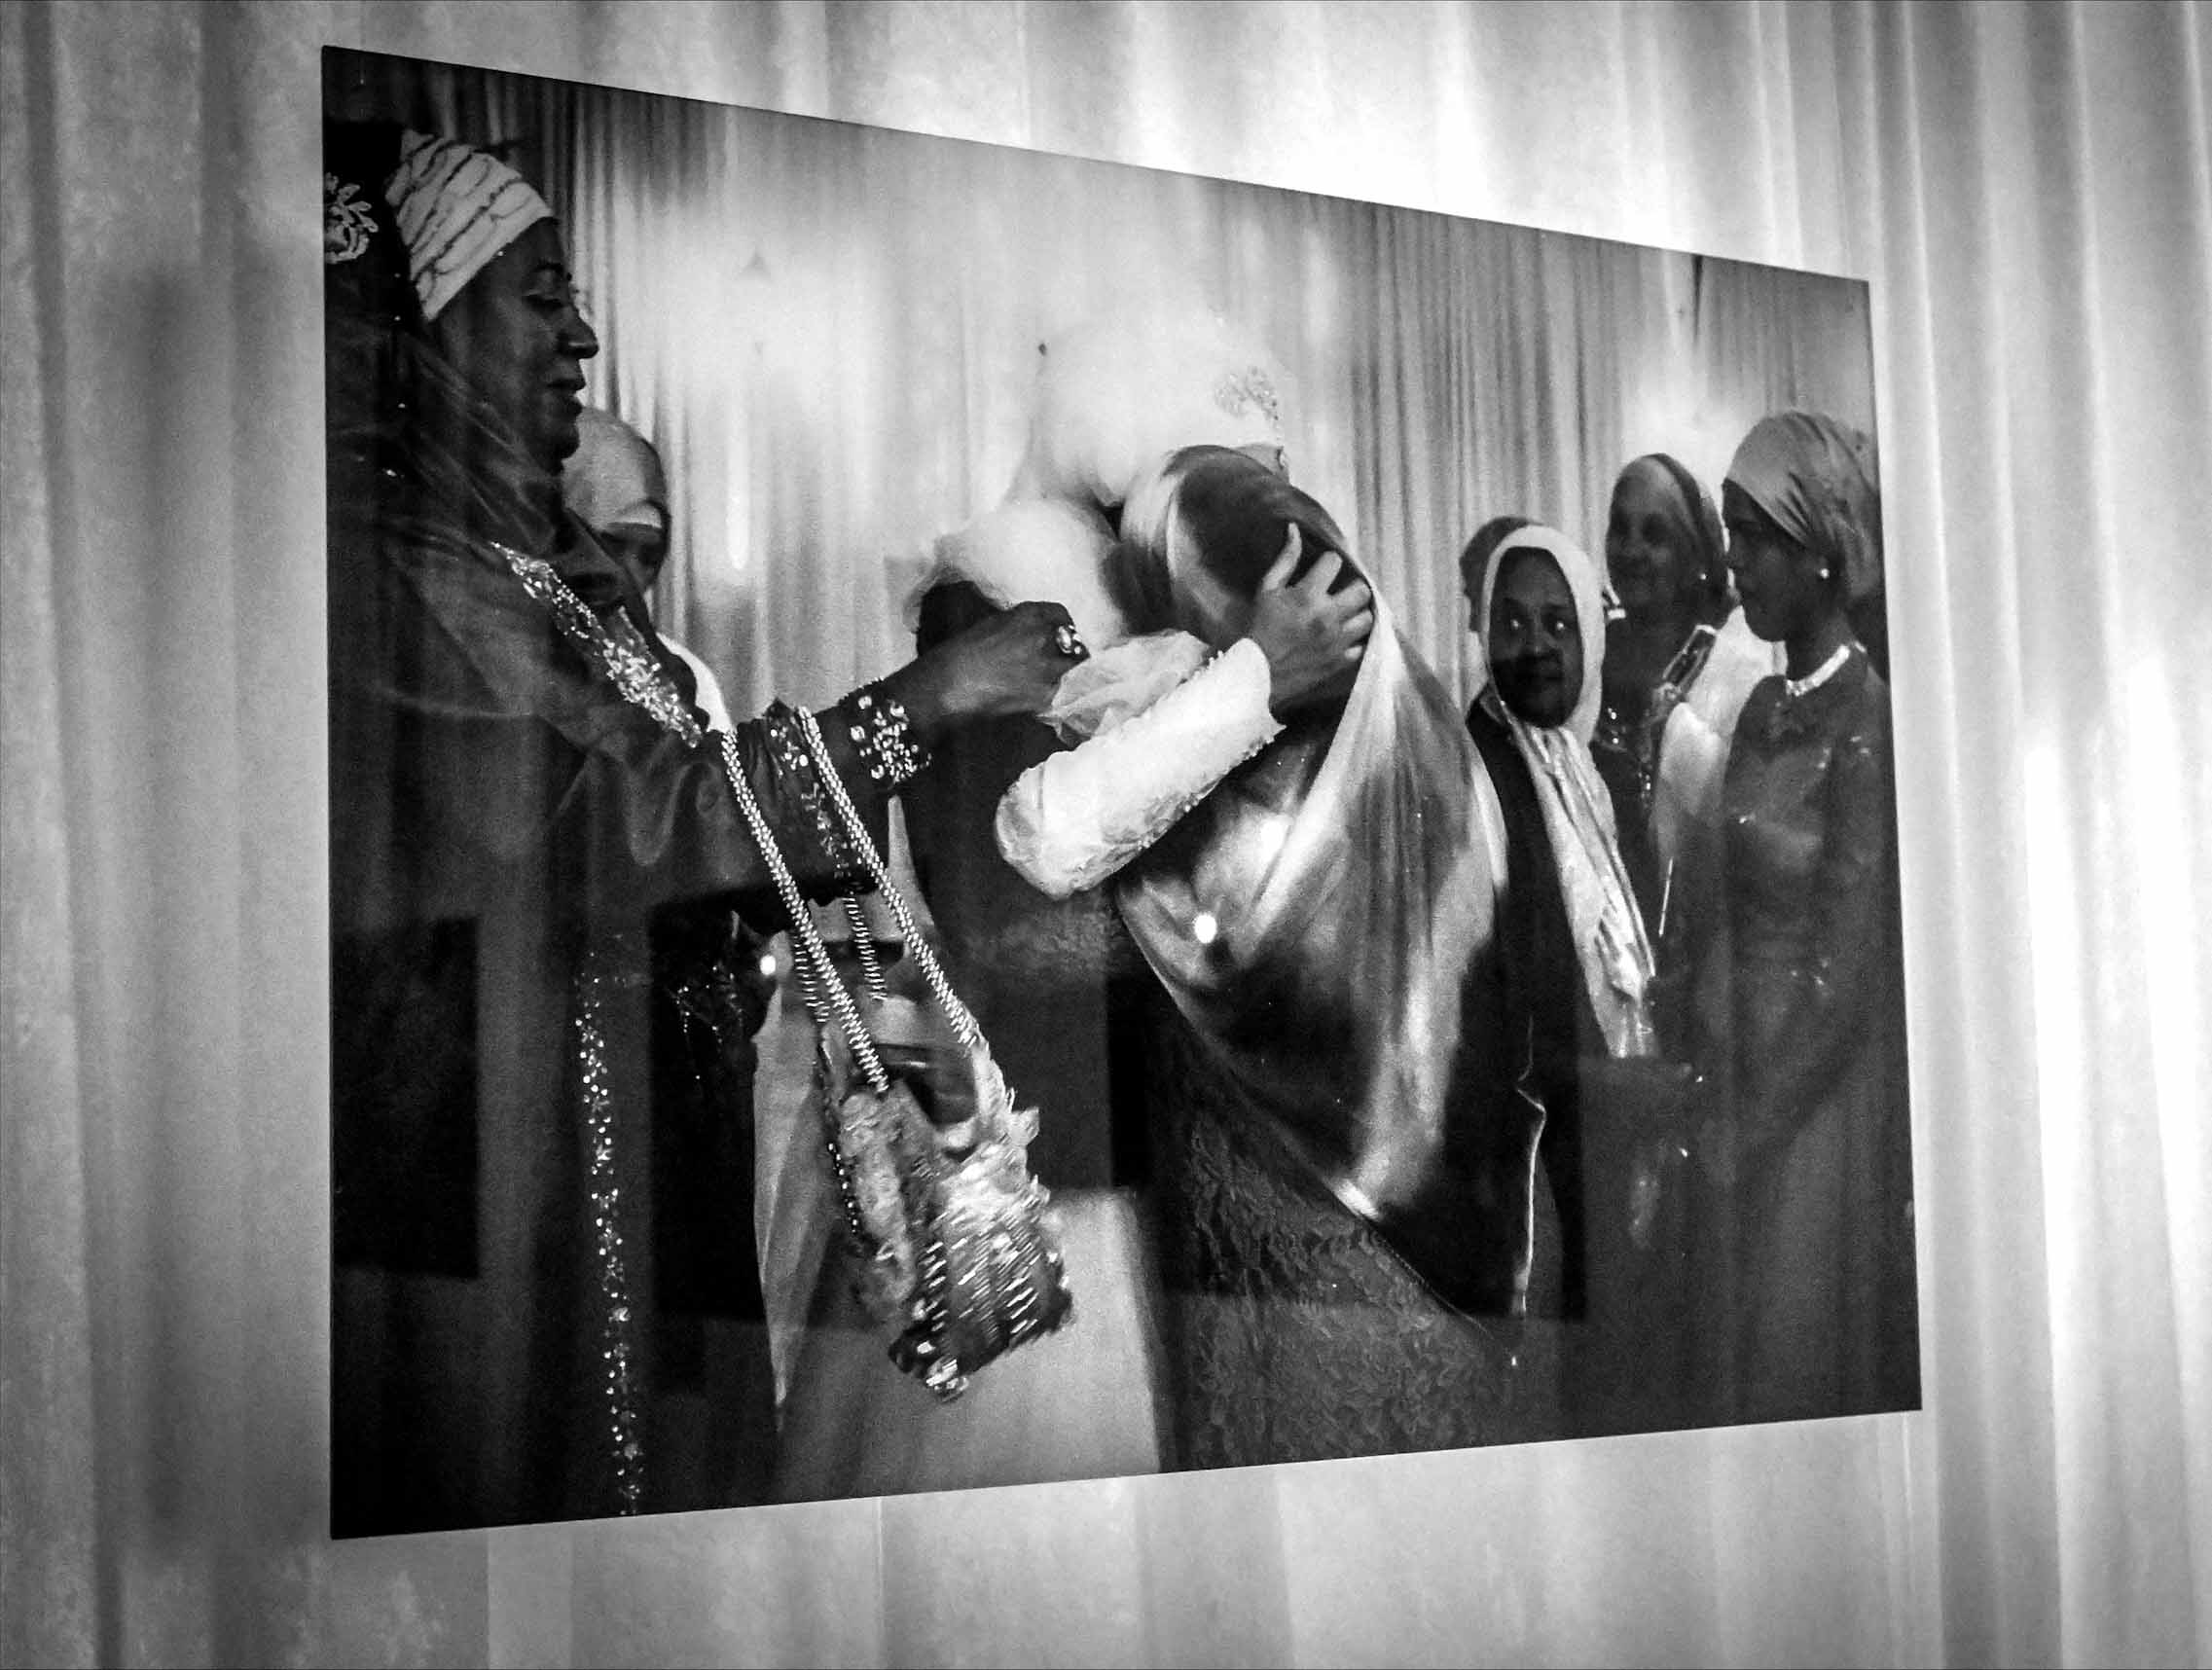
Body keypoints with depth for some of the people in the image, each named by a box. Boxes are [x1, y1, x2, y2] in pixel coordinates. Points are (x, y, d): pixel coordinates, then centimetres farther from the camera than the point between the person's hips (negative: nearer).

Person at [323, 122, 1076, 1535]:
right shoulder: (364, 567, -13)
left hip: (654, 1188, 8)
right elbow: (591, 832, -19)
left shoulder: (567, 568, 14)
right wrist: (921, 702, -16)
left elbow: (701, 817, 16)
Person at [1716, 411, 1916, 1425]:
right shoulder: (1763, 711, 8)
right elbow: (1738, 915, 9)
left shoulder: (1865, 725, -15)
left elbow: (1846, 975, -16)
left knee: (1805, 1375, 3)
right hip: (1749, 1075, 7)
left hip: (1823, 1099, -7)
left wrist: (1743, 1138, -14)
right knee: (1736, 1365, 13)